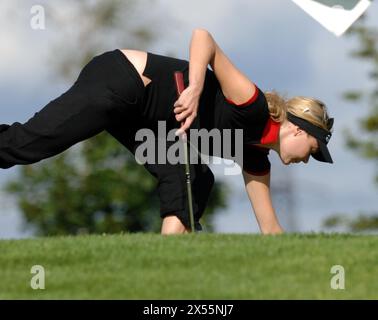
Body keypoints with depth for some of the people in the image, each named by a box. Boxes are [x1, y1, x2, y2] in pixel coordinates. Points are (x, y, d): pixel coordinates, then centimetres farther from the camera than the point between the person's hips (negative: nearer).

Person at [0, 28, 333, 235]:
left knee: (194, 180, 3)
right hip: (117, 80, -10)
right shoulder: (253, 110, -13)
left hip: (133, 112, 10)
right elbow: (202, 36, -18)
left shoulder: (255, 157, 13)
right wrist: (194, 91, -30)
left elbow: (270, 228, 20)